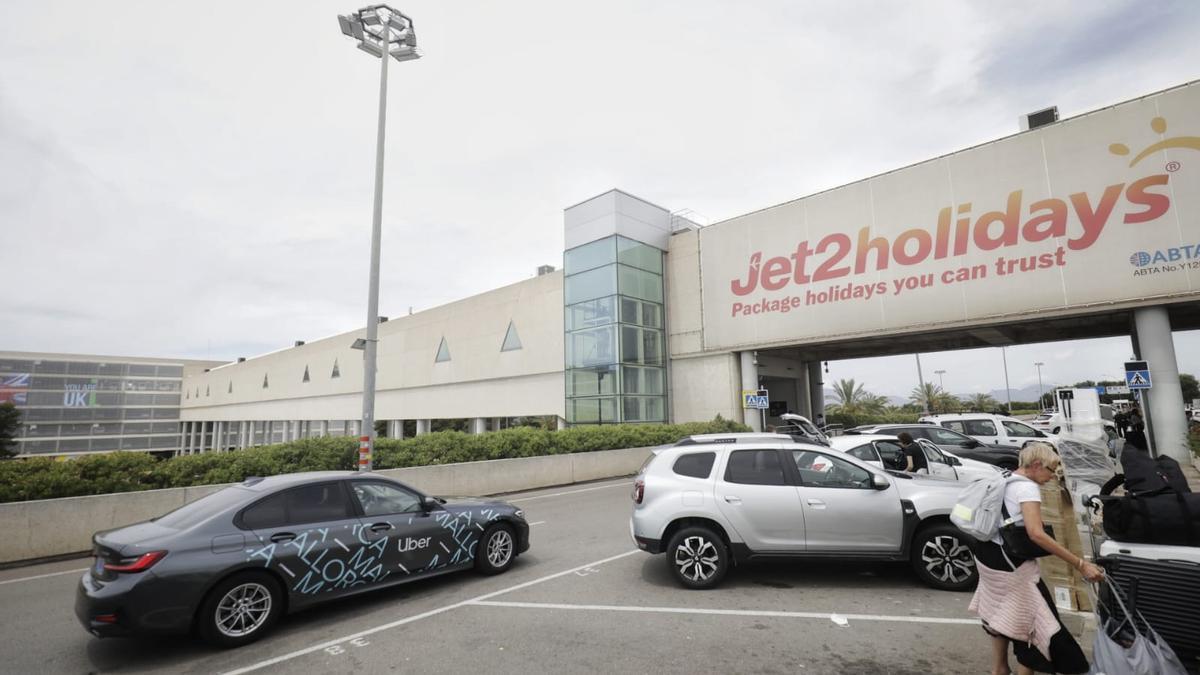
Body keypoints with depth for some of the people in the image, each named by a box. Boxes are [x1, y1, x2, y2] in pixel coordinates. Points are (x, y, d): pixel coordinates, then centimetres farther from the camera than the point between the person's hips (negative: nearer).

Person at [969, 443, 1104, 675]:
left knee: (1002, 614, 24)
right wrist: (1080, 564, -30)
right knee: (1031, 620, 3)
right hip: (1008, 561, -9)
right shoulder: (1028, 488, -19)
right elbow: (1036, 534, -30)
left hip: (988, 552, 9)